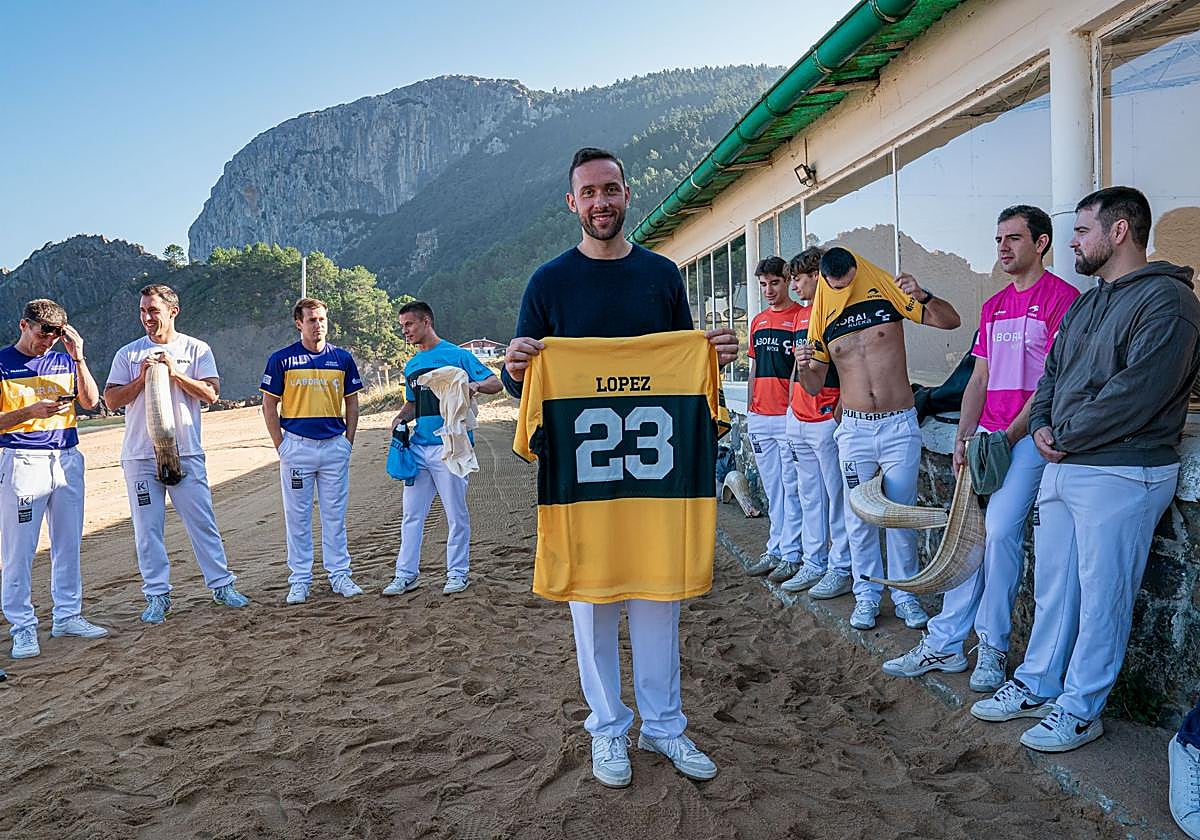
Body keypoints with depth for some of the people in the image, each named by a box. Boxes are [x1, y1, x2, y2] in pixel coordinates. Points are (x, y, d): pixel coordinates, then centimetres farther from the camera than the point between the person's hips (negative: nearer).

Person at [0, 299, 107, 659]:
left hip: (67, 460, 5)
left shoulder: (64, 361, 11)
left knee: (68, 544, 10)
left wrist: (79, 359, -8)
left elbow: (90, 401, -1)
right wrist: (32, 411, -22)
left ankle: (67, 615, 20)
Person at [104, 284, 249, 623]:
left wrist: (175, 373, -14)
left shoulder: (197, 350, 5)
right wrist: (142, 379, -10)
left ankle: (221, 584, 12)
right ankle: (157, 595, 14)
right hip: (140, 456, 1)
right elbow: (111, 401, 3)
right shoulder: (128, 354, 8)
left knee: (202, 521, 2)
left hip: (186, 454, -1)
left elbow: (211, 394, -5)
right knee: (147, 528, 4)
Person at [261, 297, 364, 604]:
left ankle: (339, 575, 17)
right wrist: (281, 446, -4)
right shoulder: (282, 359, -1)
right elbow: (269, 406, 1)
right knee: (297, 516, 6)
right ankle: (300, 579, 15)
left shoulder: (342, 358, 6)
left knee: (335, 515, 8)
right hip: (297, 445, -2)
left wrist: (348, 441, 5)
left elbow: (352, 403, 12)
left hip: (335, 446, 2)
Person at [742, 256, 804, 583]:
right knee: (772, 488, 12)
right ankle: (775, 550, 21)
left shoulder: (801, 317, -4)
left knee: (792, 487, -1)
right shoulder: (757, 322, 16)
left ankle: (792, 555, 5)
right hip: (759, 417, 7)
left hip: (788, 416, -7)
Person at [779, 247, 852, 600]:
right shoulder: (801, 315, 17)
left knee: (836, 497, -1)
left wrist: (839, 410, -16)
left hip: (827, 419, -9)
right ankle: (814, 564, 22)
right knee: (809, 497, 13)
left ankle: (841, 568, 7)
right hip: (798, 420, 9)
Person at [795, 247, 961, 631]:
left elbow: (950, 321, -3)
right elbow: (814, 387, 8)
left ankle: (905, 594, 18)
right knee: (860, 517, 6)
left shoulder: (887, 296, -2)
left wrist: (923, 296, -21)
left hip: (900, 426, -2)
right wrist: (803, 366, -14)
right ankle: (867, 595, 18)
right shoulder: (825, 320, 4)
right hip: (854, 430, 2)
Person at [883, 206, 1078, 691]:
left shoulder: (1062, 297, -5)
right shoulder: (994, 306, 17)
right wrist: (963, 438, 5)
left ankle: (993, 650, 2)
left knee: (1000, 531, -13)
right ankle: (944, 645, 10)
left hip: (1029, 435, -7)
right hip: (987, 436, 7)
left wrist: (1008, 436, -15)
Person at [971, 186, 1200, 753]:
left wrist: (1064, 437, -13)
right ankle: (1036, 686, 29)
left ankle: (1079, 711, 14)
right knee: (1052, 587, 16)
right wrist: (1041, 427, -1)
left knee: (1102, 598, 2)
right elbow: (1051, 374, 18)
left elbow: (1136, 394, -22)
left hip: (1121, 474, -8)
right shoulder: (1084, 305, 17)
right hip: (1062, 467, 9)